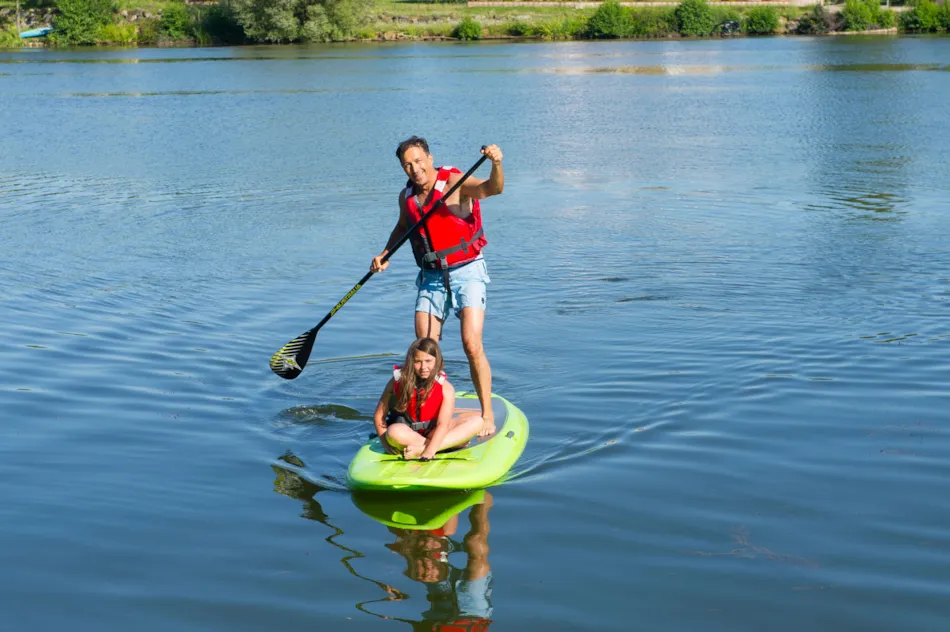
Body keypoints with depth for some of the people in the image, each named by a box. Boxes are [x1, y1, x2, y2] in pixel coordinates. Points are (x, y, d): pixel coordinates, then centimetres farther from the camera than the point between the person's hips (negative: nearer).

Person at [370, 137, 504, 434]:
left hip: (466, 272, -6)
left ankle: (487, 415, -3)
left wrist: (496, 164, -53)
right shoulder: (406, 196, 5)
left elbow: (492, 188, -32)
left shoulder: (455, 183, -13)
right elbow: (402, 227, 26)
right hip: (431, 277, 6)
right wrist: (385, 255, 10)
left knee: (472, 346, -15)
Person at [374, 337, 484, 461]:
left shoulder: (446, 389, -12)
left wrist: (429, 451, -37)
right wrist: (387, 444, -15)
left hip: (433, 433, 2)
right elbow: (379, 415, -5)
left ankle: (422, 448, -32)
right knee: (394, 432, -38)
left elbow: (442, 424, -23)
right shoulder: (398, 381, -10)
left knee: (477, 421, -17)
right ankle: (454, 442, -25)